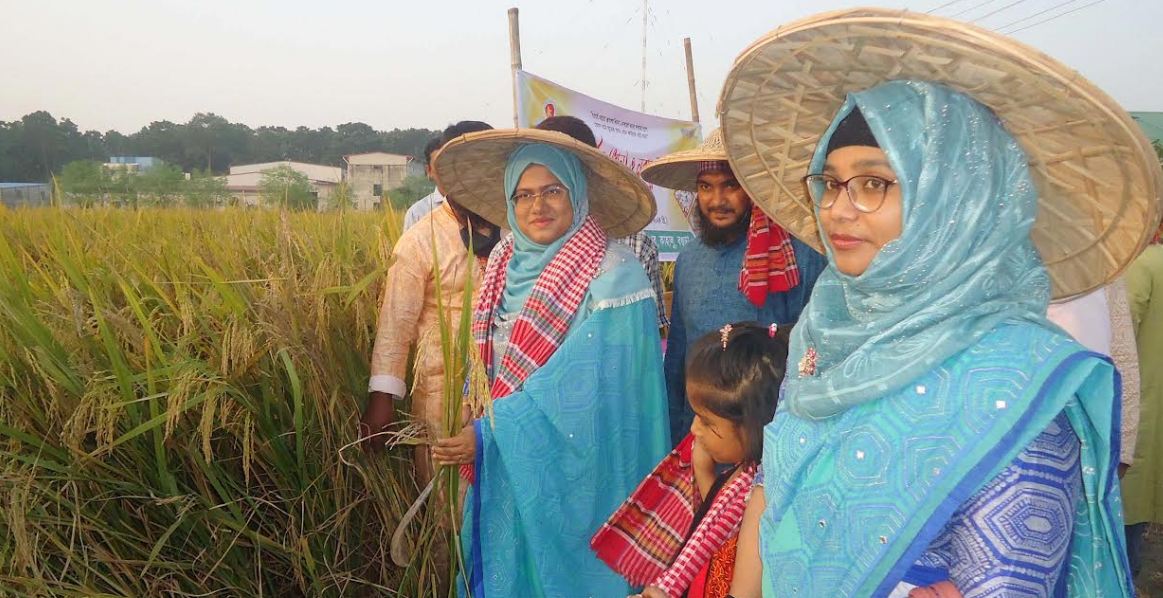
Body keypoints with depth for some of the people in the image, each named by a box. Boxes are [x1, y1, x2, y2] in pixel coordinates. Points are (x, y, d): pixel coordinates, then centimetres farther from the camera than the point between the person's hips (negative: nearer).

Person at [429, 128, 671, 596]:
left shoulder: (612, 275, -17)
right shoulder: (507, 264, 3)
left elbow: (584, 387, -21)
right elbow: (490, 362, 11)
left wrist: (490, 433, -21)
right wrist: (477, 422, -5)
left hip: (575, 474, -6)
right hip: (506, 470, 6)